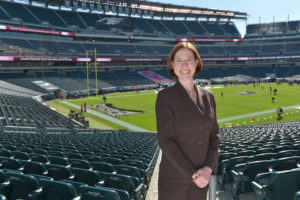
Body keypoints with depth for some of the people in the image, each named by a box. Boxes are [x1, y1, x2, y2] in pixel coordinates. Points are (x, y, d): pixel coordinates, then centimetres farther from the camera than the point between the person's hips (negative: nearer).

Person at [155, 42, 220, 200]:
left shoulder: (207, 96, 5)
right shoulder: (165, 96, -12)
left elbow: (214, 136, 5)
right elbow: (166, 141, -16)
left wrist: (208, 169, -9)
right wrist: (192, 174, -17)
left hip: (201, 177, 5)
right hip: (174, 176, -5)